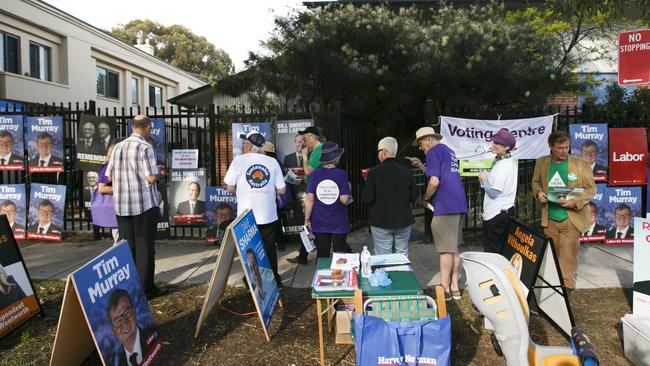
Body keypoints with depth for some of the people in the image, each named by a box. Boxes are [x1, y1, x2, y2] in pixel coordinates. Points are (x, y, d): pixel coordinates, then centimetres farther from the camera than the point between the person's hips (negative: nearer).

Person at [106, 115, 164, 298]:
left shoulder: (118, 147, 9)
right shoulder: (145, 147, -11)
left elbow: (109, 176, 12)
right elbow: (152, 178, -16)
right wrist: (158, 173, 4)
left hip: (121, 205, 6)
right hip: (144, 204, -6)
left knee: (126, 247, 12)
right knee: (145, 247, 2)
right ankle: (145, 288, 6)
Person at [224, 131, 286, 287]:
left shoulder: (239, 160, -5)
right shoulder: (272, 161, -1)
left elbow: (230, 188, -4)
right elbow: (281, 190, 0)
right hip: (269, 215, 1)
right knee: (270, 249, 14)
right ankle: (274, 279, 22)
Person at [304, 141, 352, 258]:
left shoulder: (315, 174, -5)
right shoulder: (342, 174, -11)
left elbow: (310, 199, -6)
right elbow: (344, 199, -15)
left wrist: (307, 219, 3)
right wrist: (348, 189, 4)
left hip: (319, 222, 2)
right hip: (339, 223, -2)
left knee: (322, 255, 11)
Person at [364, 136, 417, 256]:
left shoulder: (374, 172, -12)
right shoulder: (407, 171, -1)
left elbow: (368, 198, -13)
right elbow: (414, 197, 3)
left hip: (381, 222, -3)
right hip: (403, 221, 4)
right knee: (402, 255, 14)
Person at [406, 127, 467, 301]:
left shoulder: (434, 152, -8)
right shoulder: (449, 151, 20)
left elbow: (434, 182, -19)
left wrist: (426, 197, -2)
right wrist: (420, 165, 22)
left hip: (445, 207, -9)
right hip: (458, 205, 9)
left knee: (446, 250, -3)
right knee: (454, 249, 12)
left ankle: (444, 289, 5)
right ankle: (454, 287, 17)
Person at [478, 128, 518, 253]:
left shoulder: (502, 166, -19)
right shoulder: (511, 162, 11)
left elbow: (493, 193, -18)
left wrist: (483, 179, -6)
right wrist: (487, 178, 5)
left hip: (496, 214, -10)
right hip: (508, 210, 10)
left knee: (491, 252, -1)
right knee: (503, 251, 14)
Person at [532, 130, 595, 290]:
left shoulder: (581, 164, -6)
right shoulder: (541, 162, 2)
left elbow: (591, 189, -2)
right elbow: (536, 182, 17)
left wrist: (575, 202, -19)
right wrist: (538, 192, -5)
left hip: (571, 218, -3)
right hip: (549, 219, 3)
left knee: (568, 256, 1)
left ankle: (566, 287, 15)